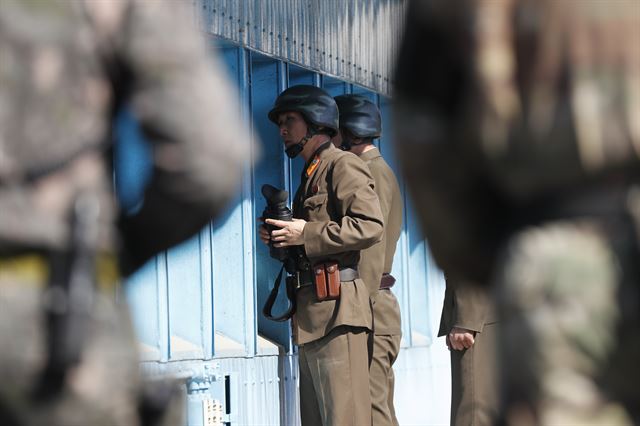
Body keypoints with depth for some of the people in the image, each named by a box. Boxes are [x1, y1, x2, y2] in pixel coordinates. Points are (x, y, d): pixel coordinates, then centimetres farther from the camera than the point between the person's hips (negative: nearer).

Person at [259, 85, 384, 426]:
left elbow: (371, 226, -18)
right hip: (312, 318, 10)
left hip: (336, 308, -10)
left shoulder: (343, 165, -4)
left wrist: (306, 234, -16)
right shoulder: (310, 175, 25)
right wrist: (281, 239, 8)